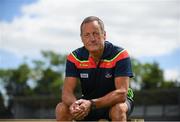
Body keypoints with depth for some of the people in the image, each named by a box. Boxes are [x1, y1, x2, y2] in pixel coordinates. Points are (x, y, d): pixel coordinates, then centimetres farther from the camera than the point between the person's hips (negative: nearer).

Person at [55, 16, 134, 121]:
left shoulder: (120, 55, -21)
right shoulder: (75, 57, -10)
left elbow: (121, 93, -29)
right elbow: (67, 91, -15)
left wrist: (91, 104, -42)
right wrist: (74, 104, -41)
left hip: (114, 102, -3)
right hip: (87, 103, 3)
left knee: (118, 109, -37)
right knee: (61, 109, -20)